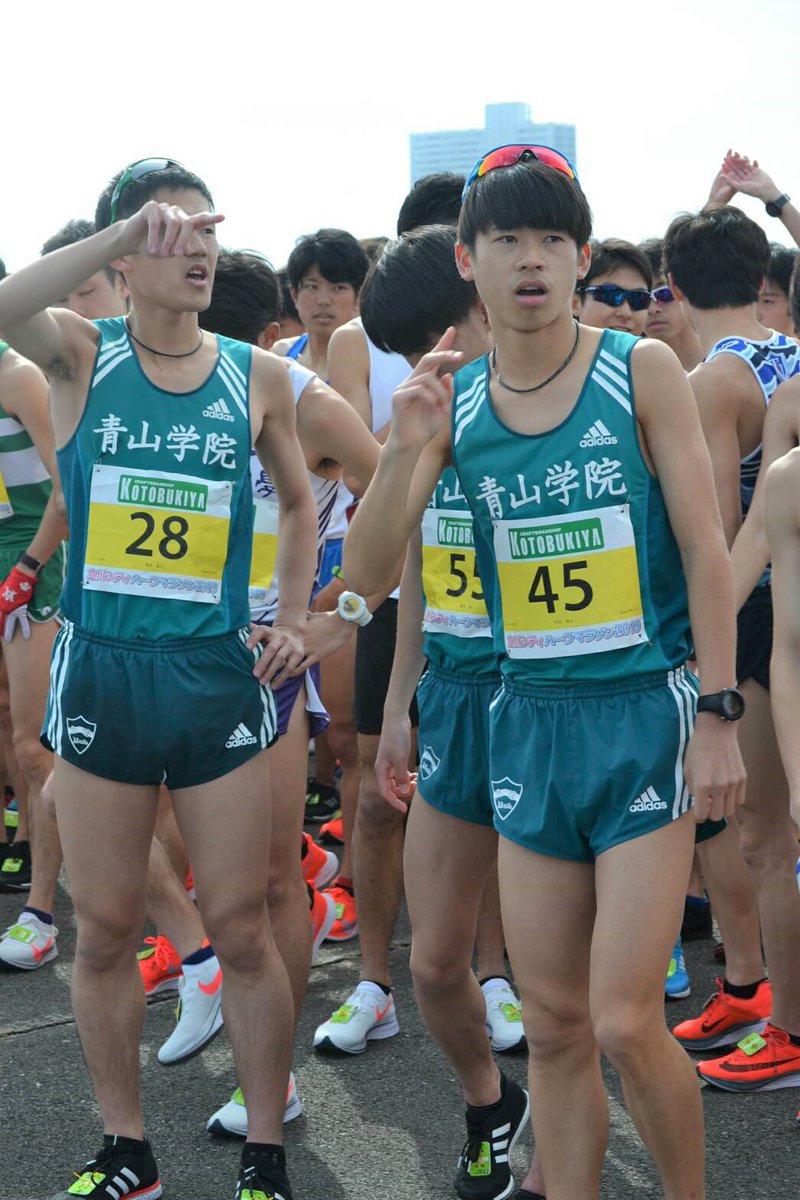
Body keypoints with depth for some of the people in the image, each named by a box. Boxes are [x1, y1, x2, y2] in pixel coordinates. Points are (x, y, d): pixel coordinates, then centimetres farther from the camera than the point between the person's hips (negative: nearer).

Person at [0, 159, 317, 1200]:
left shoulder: (258, 377, 5)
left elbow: (299, 503, 19)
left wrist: (293, 616, 6)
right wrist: (118, 240, -33)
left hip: (219, 674, 0)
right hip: (100, 671, 0)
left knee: (241, 928, 3)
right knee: (104, 929, 8)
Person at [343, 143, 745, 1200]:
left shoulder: (641, 370, -5)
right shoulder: (451, 400, 3)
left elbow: (705, 550, -5)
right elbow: (365, 572, 0)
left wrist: (718, 715, -9)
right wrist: (405, 450, -16)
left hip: (646, 713, -3)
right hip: (530, 717, 4)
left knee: (626, 1025, -6)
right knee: (553, 1025, 9)